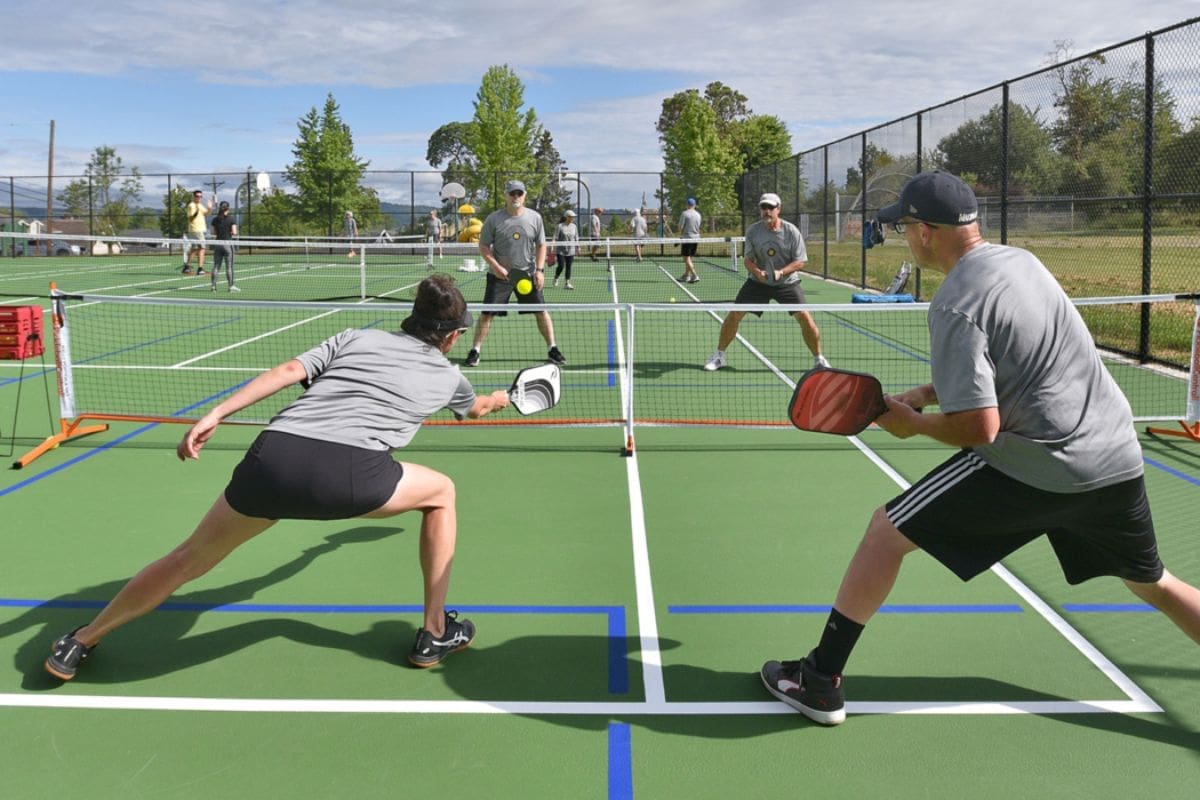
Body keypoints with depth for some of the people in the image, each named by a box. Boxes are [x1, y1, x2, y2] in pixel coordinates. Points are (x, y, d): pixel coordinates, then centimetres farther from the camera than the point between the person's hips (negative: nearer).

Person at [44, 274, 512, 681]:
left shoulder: (355, 337, 28)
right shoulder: (447, 376, 27)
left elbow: (287, 371, 11)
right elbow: (476, 409, 52)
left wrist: (216, 414, 7)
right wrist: (498, 401, 76)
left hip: (272, 457, 3)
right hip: (348, 472, -3)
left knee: (190, 559, 24)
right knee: (441, 494, 27)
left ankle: (81, 642, 41)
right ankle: (436, 633, 30)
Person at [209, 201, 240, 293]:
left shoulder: (215, 220, 3)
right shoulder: (231, 219, -7)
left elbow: (213, 233, 6)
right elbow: (234, 232, -10)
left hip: (218, 243, 3)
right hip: (228, 243, -3)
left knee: (216, 266, 7)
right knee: (229, 266, 1)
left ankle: (213, 285, 5)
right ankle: (230, 286, 2)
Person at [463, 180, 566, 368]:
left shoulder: (535, 218, 0)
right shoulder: (493, 219, -6)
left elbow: (541, 245, 6)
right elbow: (483, 247, -2)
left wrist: (540, 270, -7)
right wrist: (496, 266, -15)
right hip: (500, 274, -1)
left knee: (541, 310, 0)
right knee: (486, 313, -4)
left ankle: (552, 349, 13)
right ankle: (475, 351, 7)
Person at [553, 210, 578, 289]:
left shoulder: (574, 227, 8)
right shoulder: (560, 226, -7)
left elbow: (576, 239, 16)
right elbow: (555, 239, -8)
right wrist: (553, 250, -13)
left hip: (571, 251, 4)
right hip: (560, 251, -4)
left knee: (568, 266, 4)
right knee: (561, 266, -9)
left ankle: (568, 283, 9)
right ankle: (556, 278, 17)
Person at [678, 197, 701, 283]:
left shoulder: (684, 214, -10)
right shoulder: (698, 214, 7)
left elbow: (681, 227, -10)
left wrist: (681, 235, 6)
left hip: (687, 237, -6)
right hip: (696, 237, 6)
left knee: (686, 258, -4)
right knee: (688, 258, 17)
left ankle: (694, 276, -14)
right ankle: (686, 276, 22)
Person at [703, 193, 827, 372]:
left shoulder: (791, 231, -12)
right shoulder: (753, 231, -7)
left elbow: (800, 262, -10)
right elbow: (748, 260, -4)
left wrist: (781, 272, -27)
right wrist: (757, 271, -27)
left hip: (787, 282, -1)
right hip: (758, 282, 2)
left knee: (805, 317, -13)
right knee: (734, 314, -6)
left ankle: (818, 359, 7)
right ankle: (719, 355, 12)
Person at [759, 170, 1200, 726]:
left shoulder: (955, 306, -16)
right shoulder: (1020, 260, 9)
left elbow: (979, 428, -19)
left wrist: (914, 424, 0)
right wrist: (927, 393, 14)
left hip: (1036, 466, -8)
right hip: (1118, 458, 8)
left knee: (886, 532, 3)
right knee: (1152, 583, 28)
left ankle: (819, 681, 9)